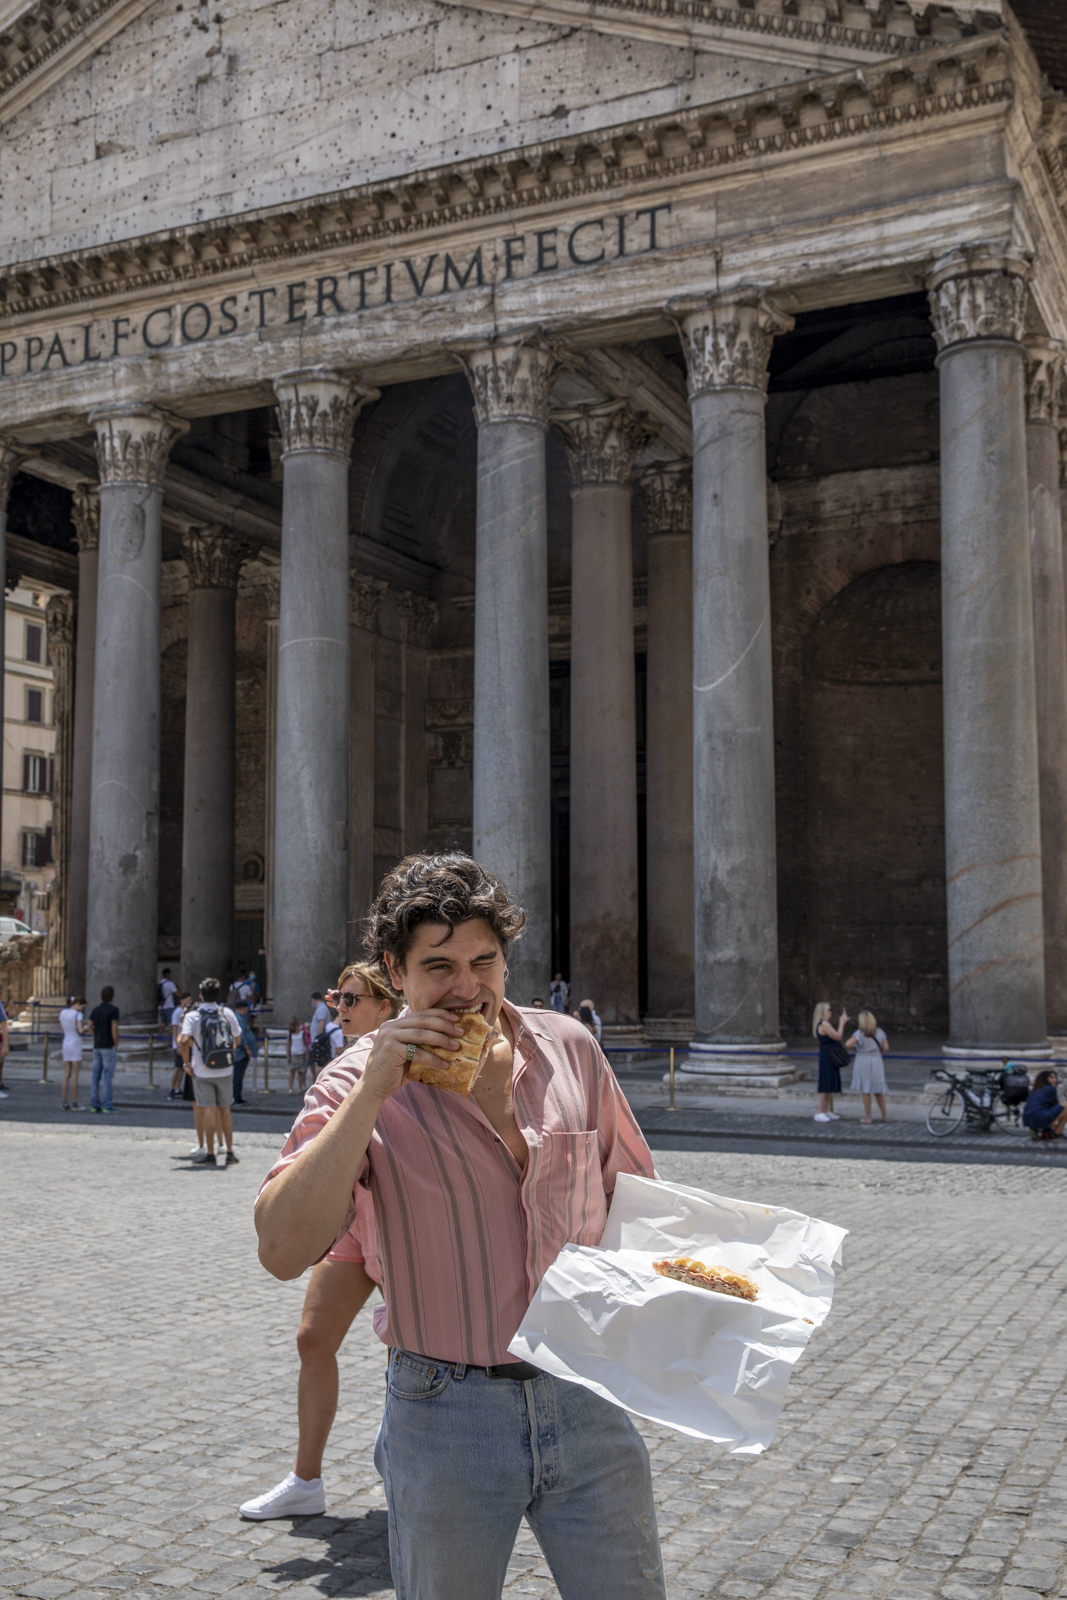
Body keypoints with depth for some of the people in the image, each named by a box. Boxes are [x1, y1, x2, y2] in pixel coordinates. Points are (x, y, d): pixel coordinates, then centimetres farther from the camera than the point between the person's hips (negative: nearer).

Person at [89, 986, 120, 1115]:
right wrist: (116, 1045, -9)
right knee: (108, 1077, -5)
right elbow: (114, 1028, -18)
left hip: (97, 1047, 6)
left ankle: (94, 1105, 8)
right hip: (109, 1047, -6)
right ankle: (107, 1106, -6)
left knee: (96, 1076, 8)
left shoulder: (95, 1010, 8)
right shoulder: (114, 1010, -11)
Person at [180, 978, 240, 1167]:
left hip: (202, 1071, -3)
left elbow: (184, 1041, -22)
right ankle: (229, 1153, 15)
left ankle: (210, 1155, 5)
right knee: (225, 1109, 12)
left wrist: (187, 1064, -10)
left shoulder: (192, 1016, -8)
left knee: (209, 1110, 1)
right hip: (225, 1070, 3)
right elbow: (237, 1038, 8)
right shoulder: (227, 1013, 2)